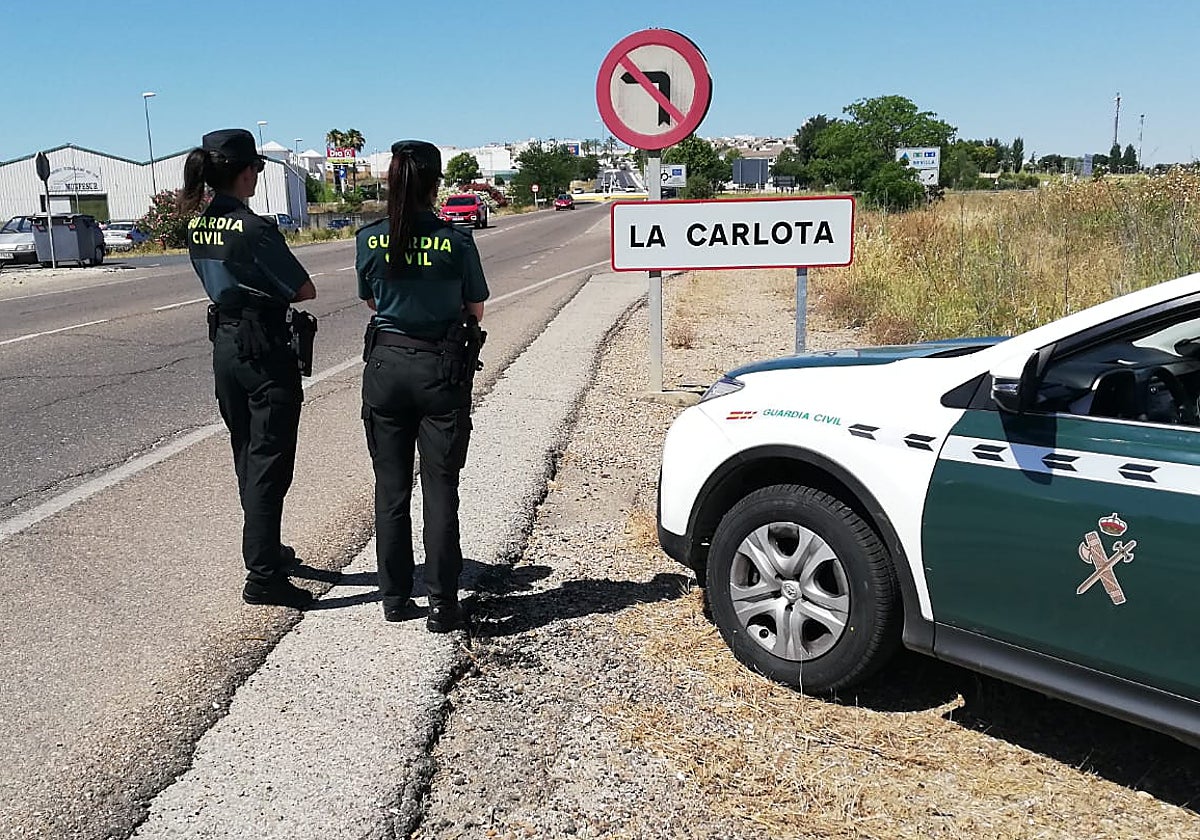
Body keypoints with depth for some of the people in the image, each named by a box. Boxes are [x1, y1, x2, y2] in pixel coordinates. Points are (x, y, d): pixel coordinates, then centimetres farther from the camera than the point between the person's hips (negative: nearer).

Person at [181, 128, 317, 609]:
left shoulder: (197, 228, 5)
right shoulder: (254, 229, -19)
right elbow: (305, 291, -14)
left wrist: (258, 291, 3)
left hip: (224, 345, 8)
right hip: (265, 350, -8)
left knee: (248, 459, 19)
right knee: (269, 465, -3)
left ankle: (265, 550, 34)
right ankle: (263, 576, 0)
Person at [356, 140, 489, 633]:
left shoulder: (369, 240, -4)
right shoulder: (456, 241, -10)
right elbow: (476, 311, 1)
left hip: (386, 366, 2)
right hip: (442, 368, -2)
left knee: (390, 488, 13)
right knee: (440, 490, 4)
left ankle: (395, 600, 21)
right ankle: (442, 606, 8)